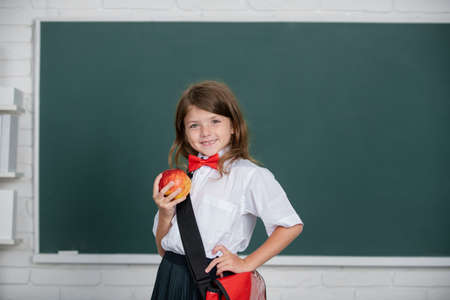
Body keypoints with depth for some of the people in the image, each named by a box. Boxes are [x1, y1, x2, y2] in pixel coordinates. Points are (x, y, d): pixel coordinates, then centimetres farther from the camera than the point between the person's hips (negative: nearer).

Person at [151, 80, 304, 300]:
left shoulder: (249, 174, -9)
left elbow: (291, 226, -16)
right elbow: (162, 249, 12)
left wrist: (246, 264, -14)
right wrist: (165, 214, -7)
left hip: (216, 281, -5)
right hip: (170, 280, 5)